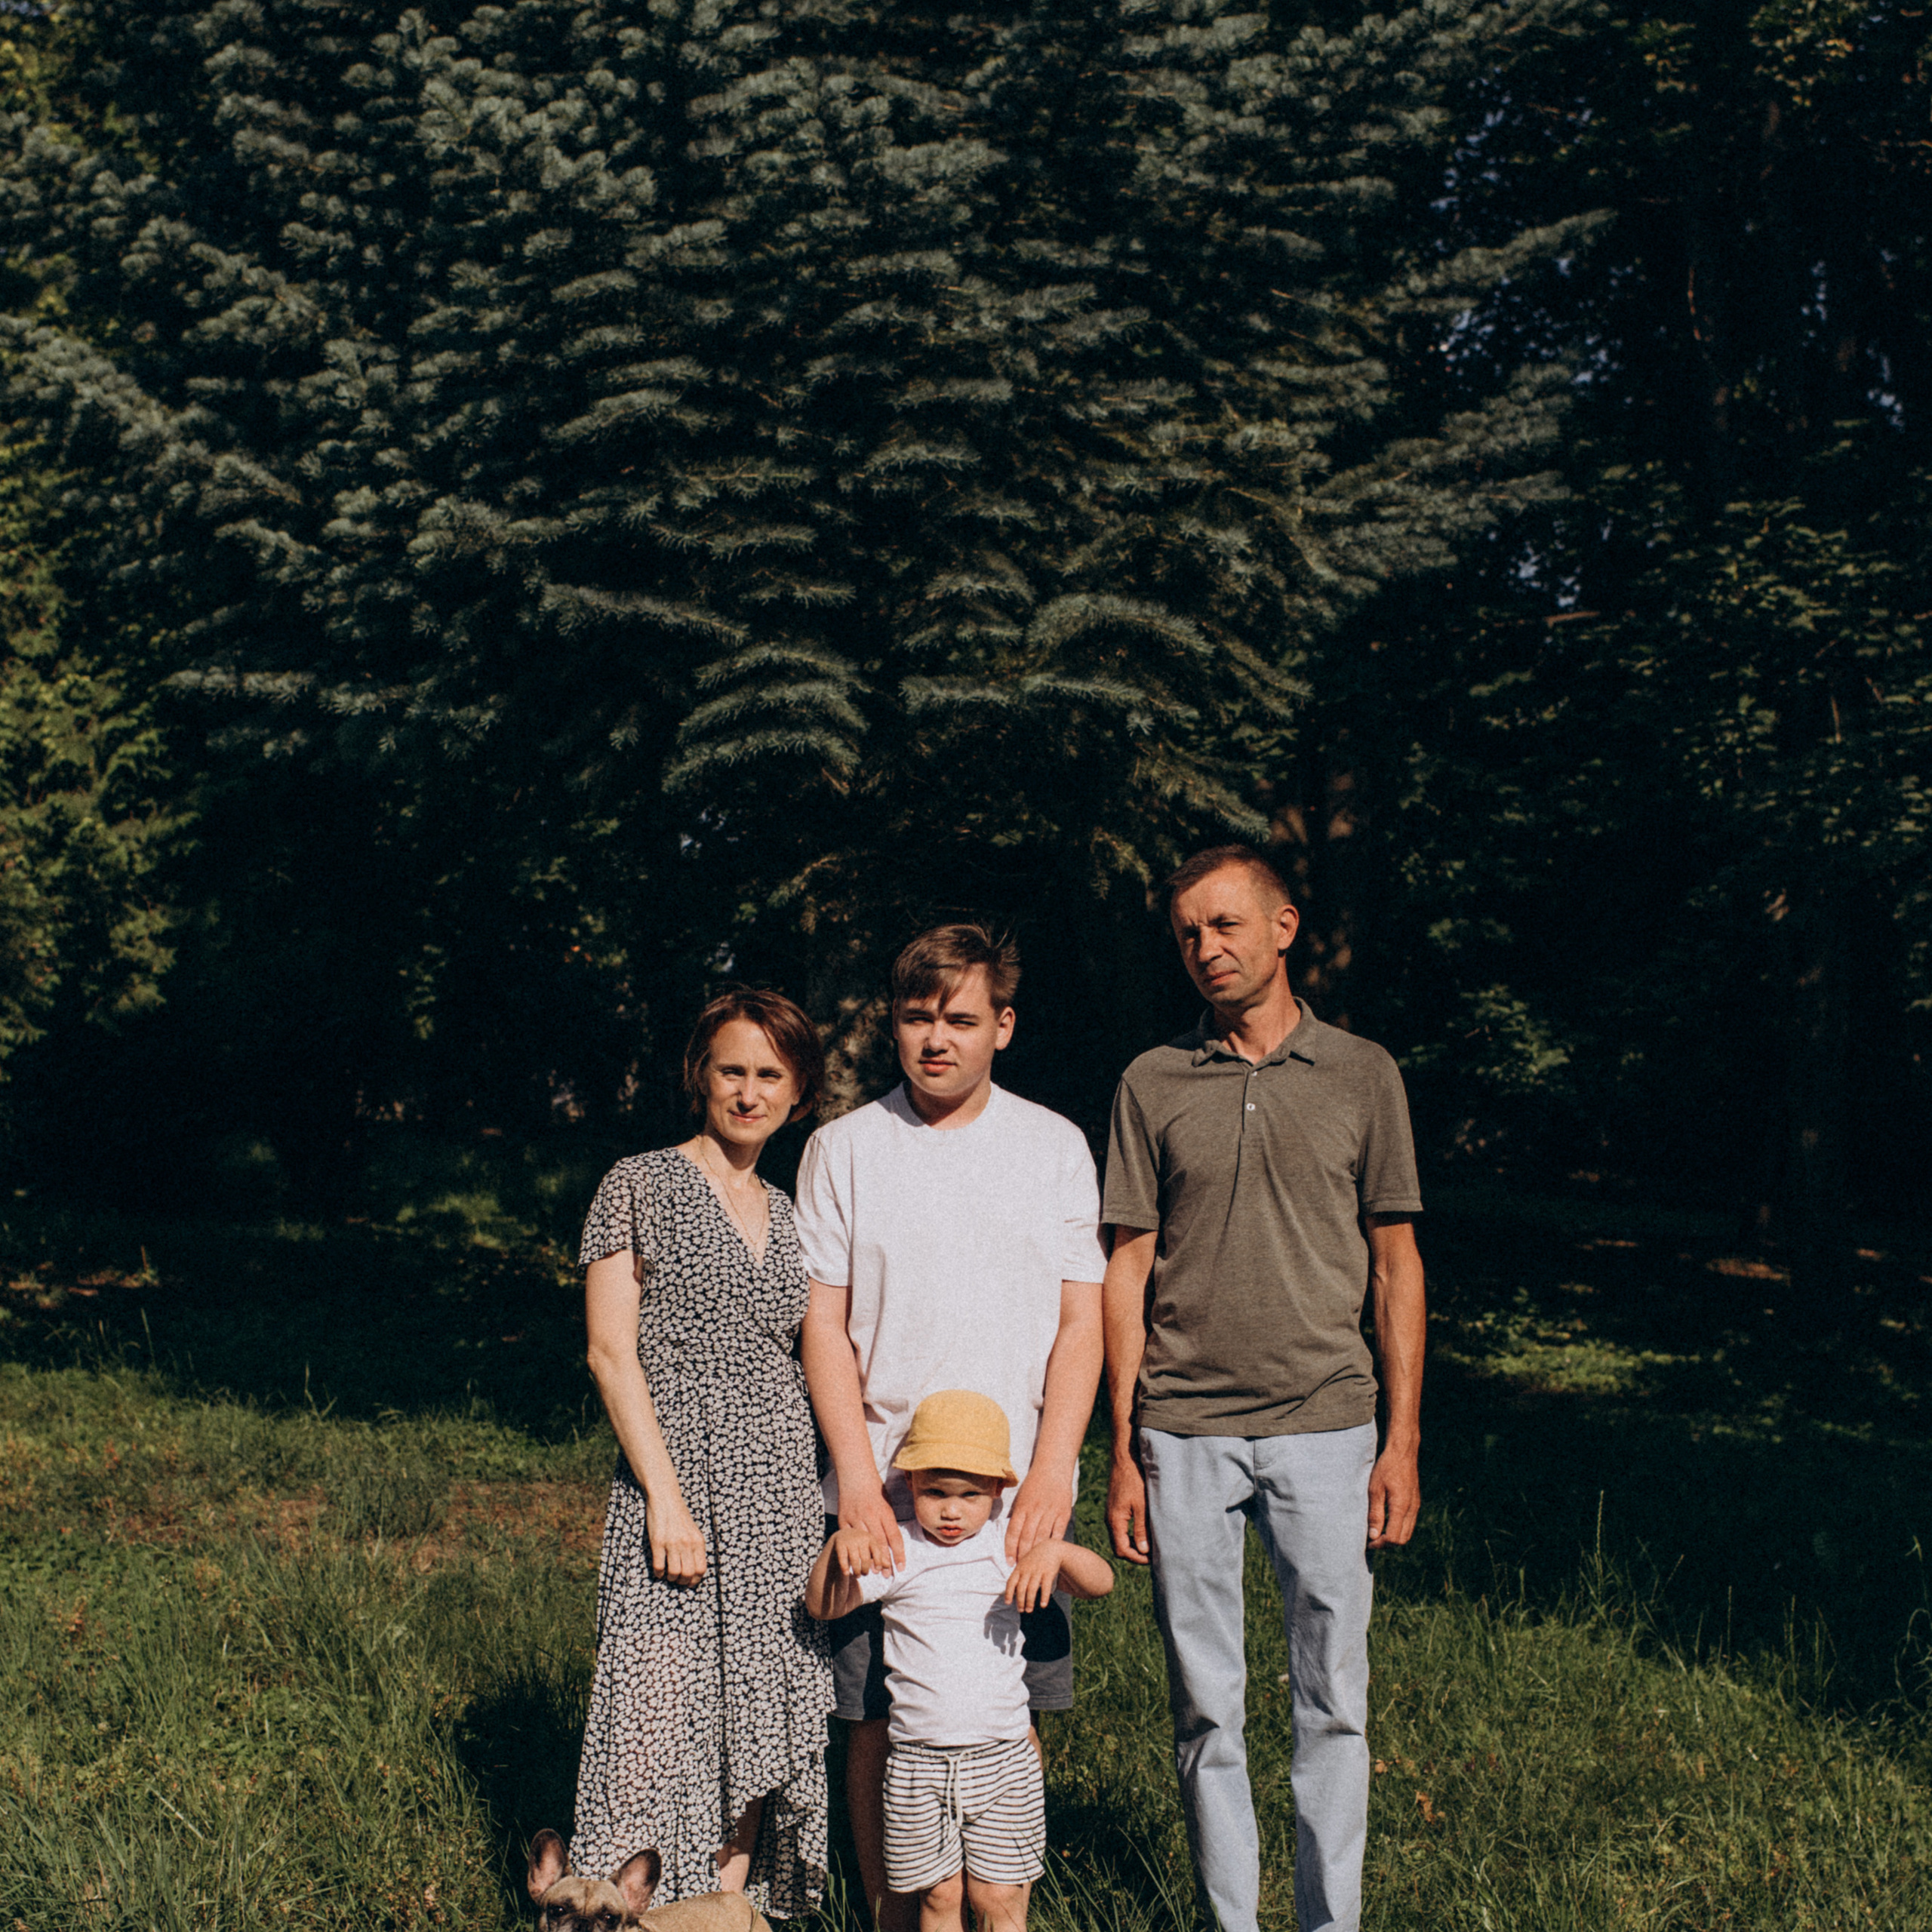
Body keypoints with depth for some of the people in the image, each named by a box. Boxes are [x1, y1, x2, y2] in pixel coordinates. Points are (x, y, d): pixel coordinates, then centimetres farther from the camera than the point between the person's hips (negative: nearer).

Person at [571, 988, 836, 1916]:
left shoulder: (782, 1213, 16)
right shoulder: (640, 1185, -1)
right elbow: (612, 1350, -6)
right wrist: (666, 1496, -14)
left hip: (780, 1489, 5)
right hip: (675, 1473, -5)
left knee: (759, 1714, 6)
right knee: (665, 1709, -8)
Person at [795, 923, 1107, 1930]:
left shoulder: (1055, 1146, 7)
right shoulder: (844, 1148, 4)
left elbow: (1081, 1321, 4)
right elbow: (823, 1324, 1)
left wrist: (1050, 1472, -7)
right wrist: (859, 1479, -8)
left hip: (1022, 1489, 1)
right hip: (885, 1488, -1)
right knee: (879, 1722, 3)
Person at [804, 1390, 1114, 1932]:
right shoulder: (896, 1553, -1)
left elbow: (1100, 1582, -3)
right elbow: (823, 1606, -6)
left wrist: (1056, 1552, -22)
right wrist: (837, 1547, -23)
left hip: (1003, 1759, 0)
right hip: (918, 1760, 0)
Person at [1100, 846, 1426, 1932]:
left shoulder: (1362, 1076, 6)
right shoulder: (1154, 1085, 6)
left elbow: (1396, 1264, 7)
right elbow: (1127, 1272, 7)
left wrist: (1402, 1440, 1)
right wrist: (1123, 1448, 2)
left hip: (1325, 1427, 0)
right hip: (1185, 1434, 1)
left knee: (1333, 1703, 4)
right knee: (1207, 1709, 7)